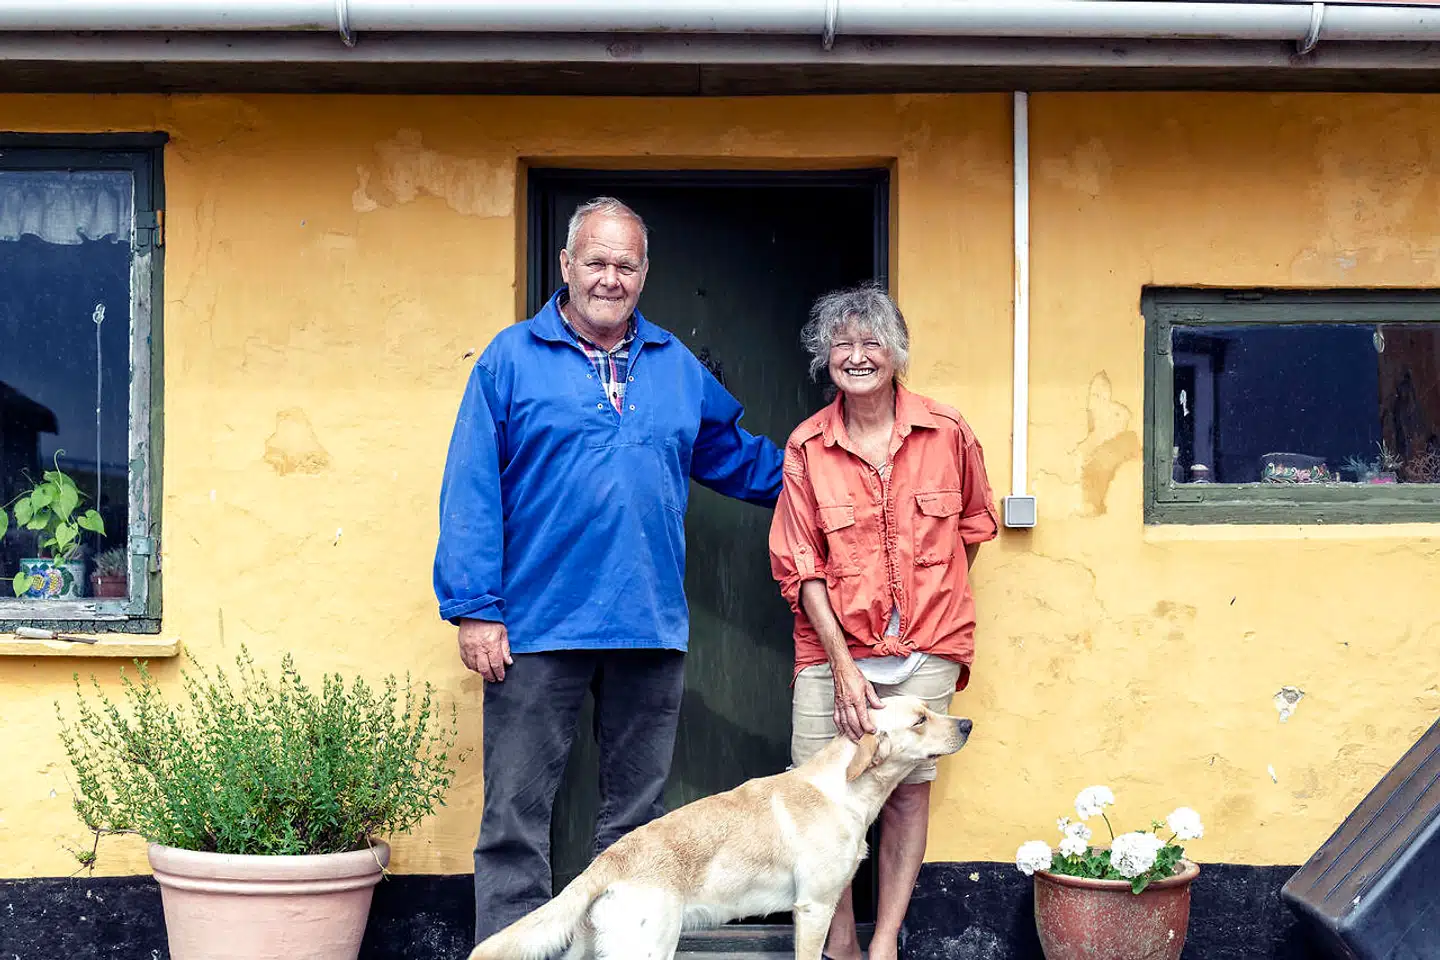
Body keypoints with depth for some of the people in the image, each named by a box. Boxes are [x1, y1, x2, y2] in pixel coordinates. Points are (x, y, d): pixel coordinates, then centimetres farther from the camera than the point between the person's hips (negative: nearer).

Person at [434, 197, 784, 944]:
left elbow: (737, 456, 26)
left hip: (651, 629, 4)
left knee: (637, 813, 12)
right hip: (537, 629, -4)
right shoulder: (511, 360, 1)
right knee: (516, 817, 0)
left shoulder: (678, 368, 13)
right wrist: (475, 609, -10)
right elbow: (471, 492, -4)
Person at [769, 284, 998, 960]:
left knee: (909, 791, 2)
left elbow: (974, 522, 17)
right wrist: (844, 666, -10)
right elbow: (799, 565, -3)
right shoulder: (806, 447, -2)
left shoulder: (948, 434, -1)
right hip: (833, 650, 0)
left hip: (925, 649, 0)